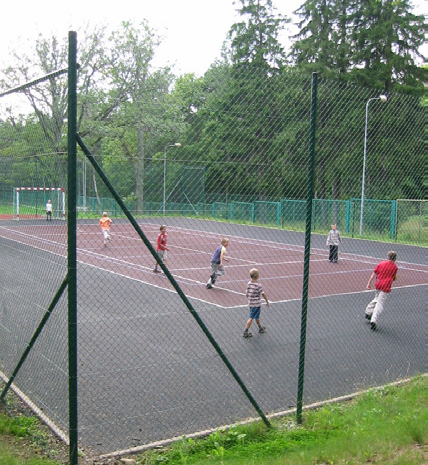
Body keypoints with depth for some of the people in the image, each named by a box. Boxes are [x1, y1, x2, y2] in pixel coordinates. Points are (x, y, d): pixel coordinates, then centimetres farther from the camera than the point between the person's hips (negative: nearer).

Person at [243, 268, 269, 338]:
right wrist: (267, 302, -1)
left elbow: (246, 294, 7)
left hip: (250, 303, 7)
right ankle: (245, 332, -1)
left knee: (257, 316, 24)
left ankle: (260, 328, 42)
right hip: (256, 304, -7)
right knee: (251, 318, -2)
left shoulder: (249, 284, 0)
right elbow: (264, 294, -13)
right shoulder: (258, 285, -19)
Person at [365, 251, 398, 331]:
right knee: (380, 304, -5)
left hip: (378, 285, 4)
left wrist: (369, 283, 8)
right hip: (386, 287, -4)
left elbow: (374, 274, 5)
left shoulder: (381, 264, 7)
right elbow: (393, 278, 9)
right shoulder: (395, 267, 2)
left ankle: (368, 313, 26)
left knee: (376, 299, 28)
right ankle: (373, 321, -13)